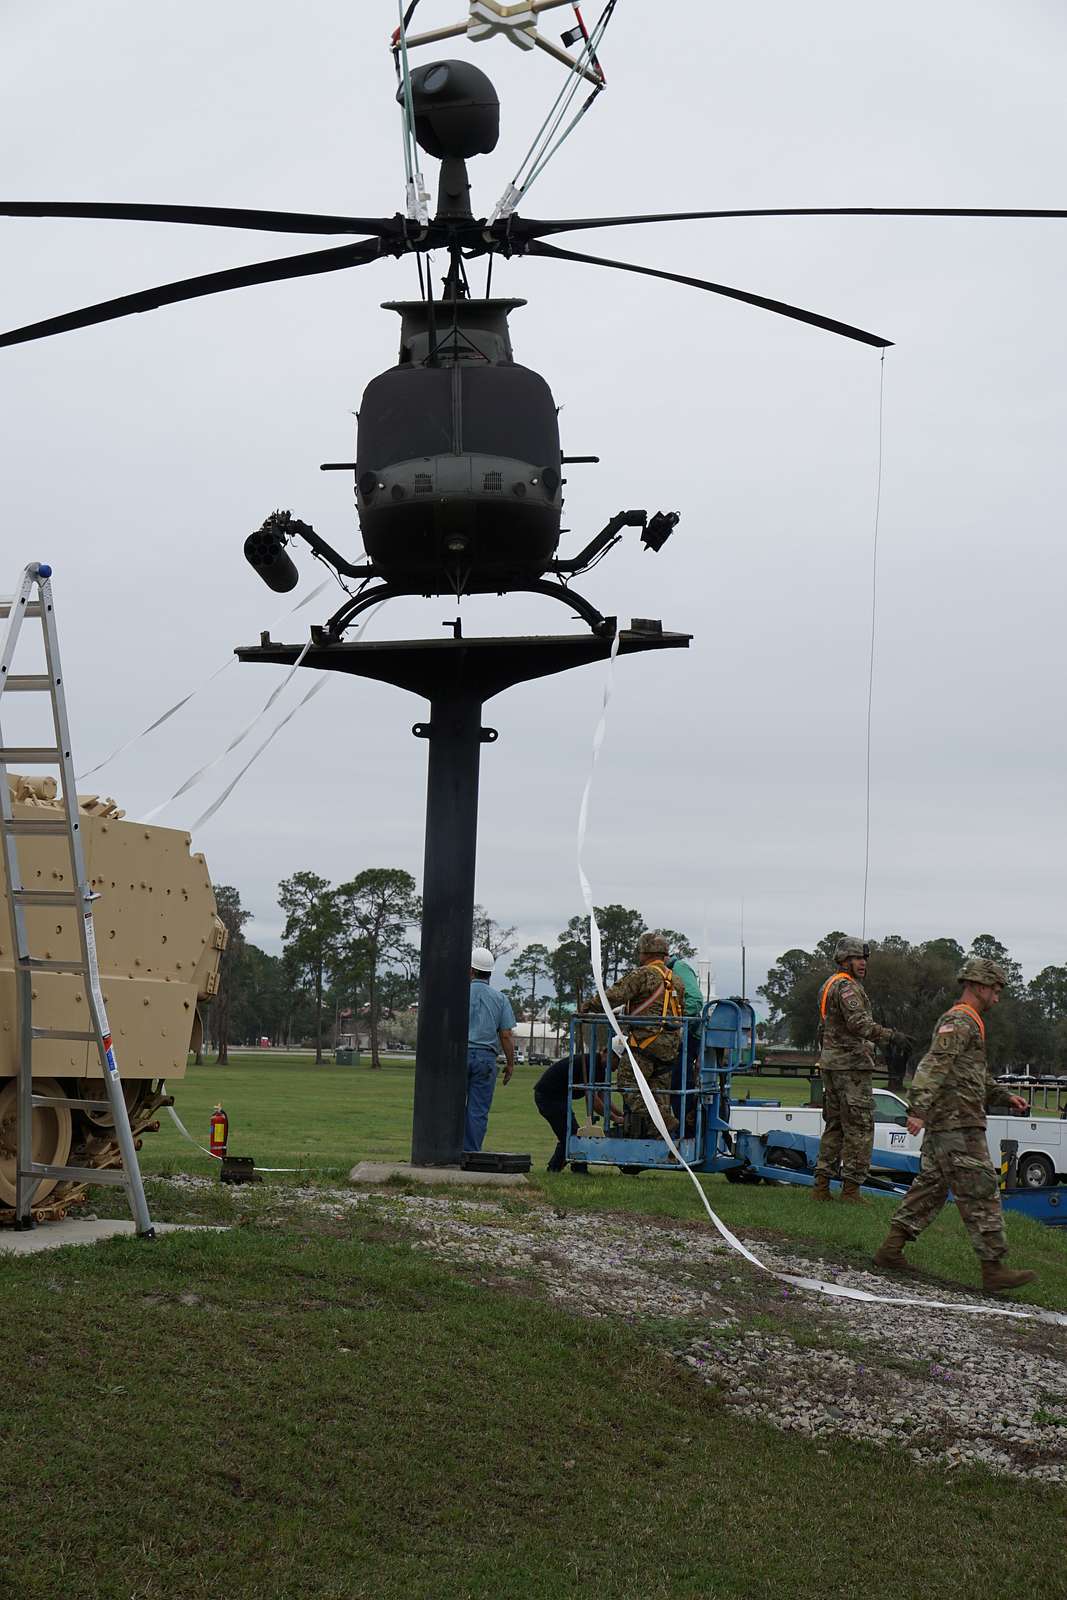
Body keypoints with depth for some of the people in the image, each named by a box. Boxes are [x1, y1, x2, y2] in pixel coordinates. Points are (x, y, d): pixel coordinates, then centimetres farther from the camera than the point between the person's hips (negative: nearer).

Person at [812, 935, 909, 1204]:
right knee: (859, 1128, -6)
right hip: (851, 1064, -10)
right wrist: (891, 1035, -32)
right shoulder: (846, 985, -13)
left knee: (835, 1126, 14)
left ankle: (821, 1186, 13)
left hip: (830, 1063, 10)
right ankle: (851, 1187, -7)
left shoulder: (829, 984, 18)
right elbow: (859, 1023, -27)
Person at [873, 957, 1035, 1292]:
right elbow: (934, 1065, -24)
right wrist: (918, 1109, -32)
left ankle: (891, 1248, 14)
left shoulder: (968, 1023, 23)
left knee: (930, 1186, 13)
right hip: (958, 1126, -11)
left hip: (944, 1126, 11)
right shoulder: (959, 1021, -12)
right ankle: (994, 1269, -8)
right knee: (980, 1192, -9)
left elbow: (979, 1076, 32)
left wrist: (1004, 1097, 19)